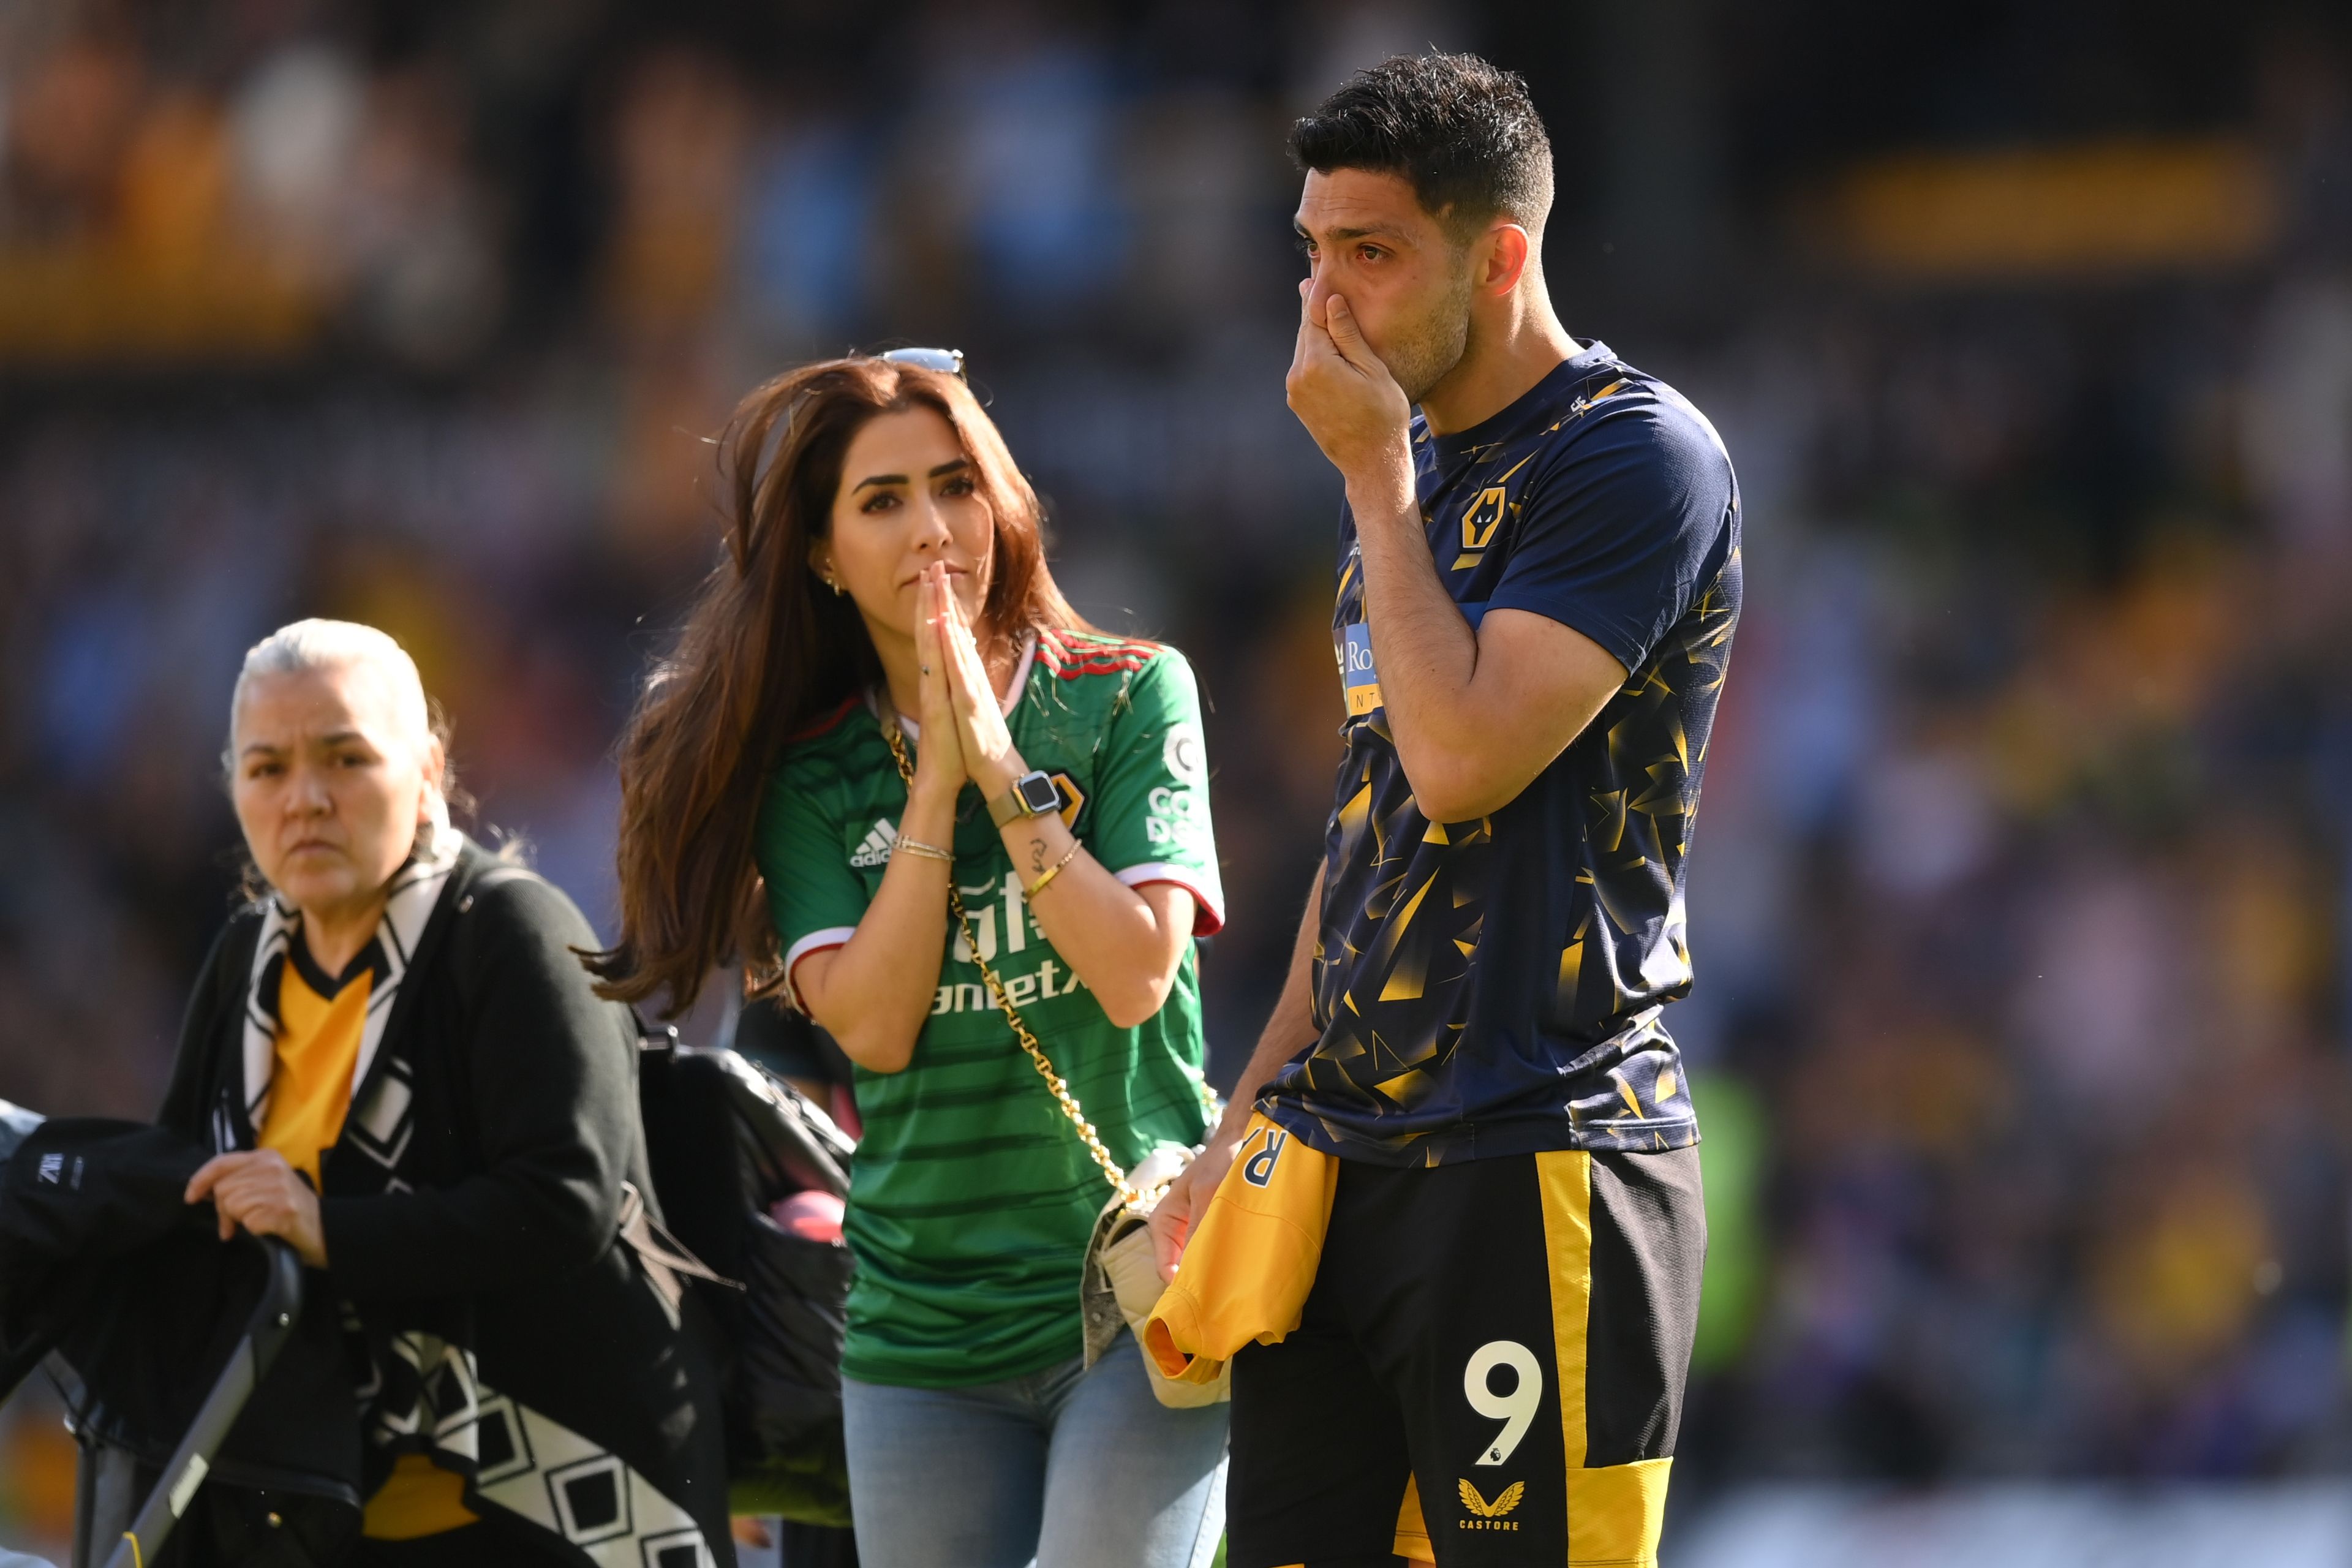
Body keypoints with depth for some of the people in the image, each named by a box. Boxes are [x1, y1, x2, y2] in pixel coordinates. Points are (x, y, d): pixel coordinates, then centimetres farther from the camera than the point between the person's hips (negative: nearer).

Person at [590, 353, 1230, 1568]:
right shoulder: (810, 773, 4)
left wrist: (997, 762, -13)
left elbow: (1135, 976, -13)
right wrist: (936, 780, -12)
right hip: (921, 1323, 3)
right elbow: (872, 1025, -10)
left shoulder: (1128, 697, -1)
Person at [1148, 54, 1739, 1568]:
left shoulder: (1639, 459, -10)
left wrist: (1375, 475, -10)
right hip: (1347, 1160, 8)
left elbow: (1463, 759, -20)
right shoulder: (1415, 469, 17)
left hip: (1536, 1171, -8)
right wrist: (1251, 1118, 19)